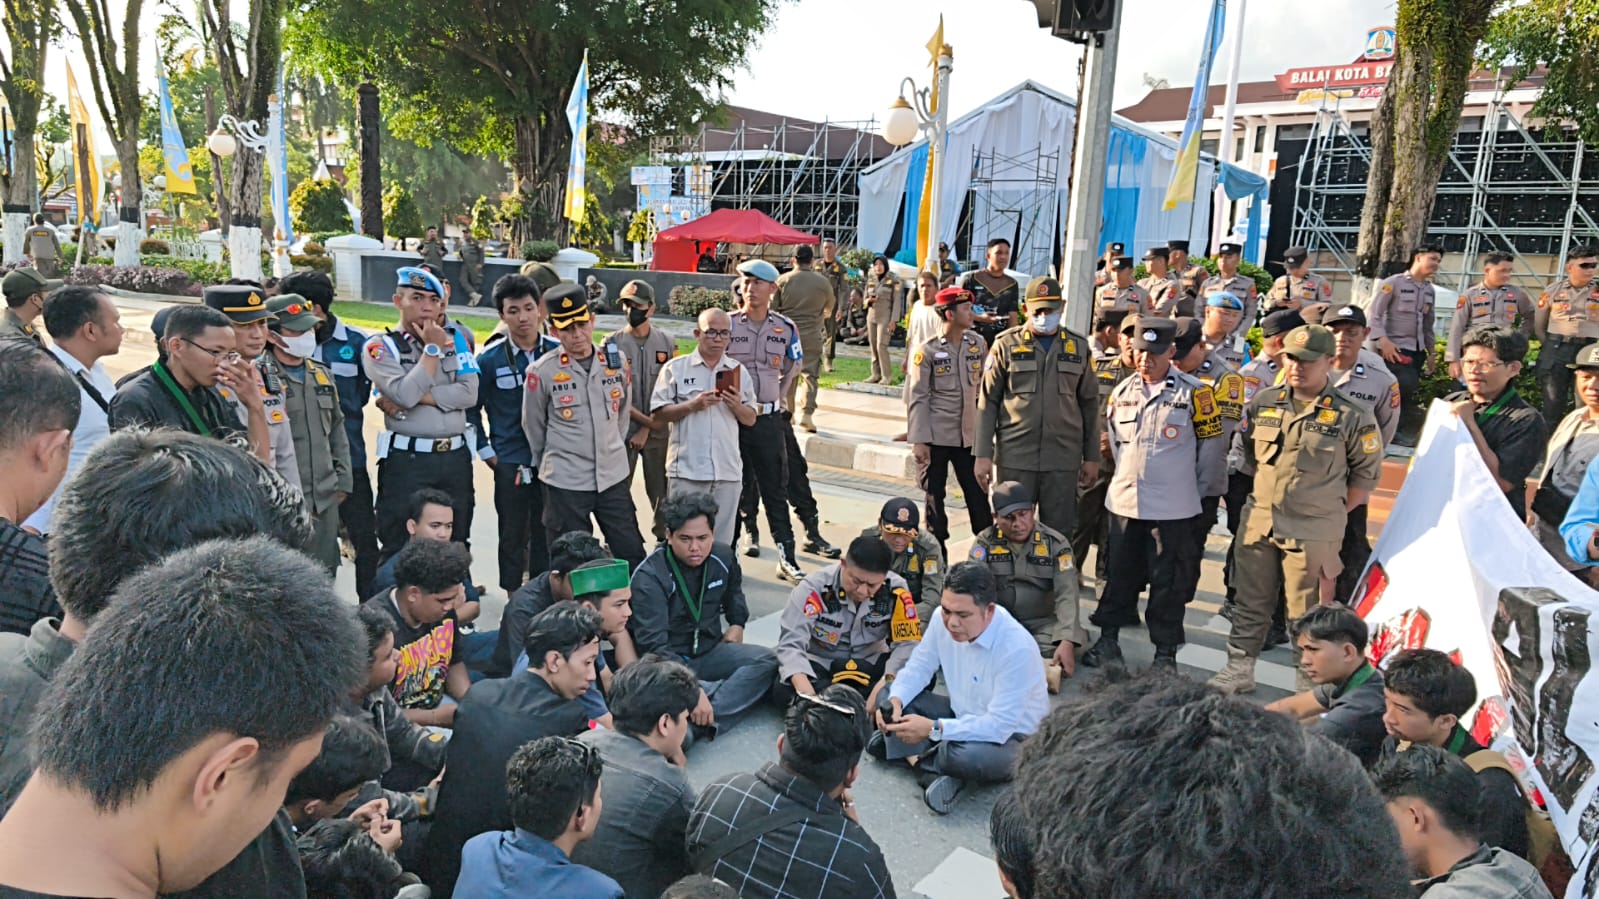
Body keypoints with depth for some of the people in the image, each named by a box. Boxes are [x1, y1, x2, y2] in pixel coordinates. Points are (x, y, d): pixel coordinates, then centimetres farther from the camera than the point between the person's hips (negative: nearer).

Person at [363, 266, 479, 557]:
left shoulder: (455, 337, 9)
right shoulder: (381, 346, -1)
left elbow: (469, 393, -4)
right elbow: (405, 394, -18)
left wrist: (419, 397, -12)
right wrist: (432, 349, -9)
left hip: (455, 457, 4)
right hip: (406, 460, -3)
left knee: (455, 549, 13)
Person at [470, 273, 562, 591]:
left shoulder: (559, 352, -1)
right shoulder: (490, 358, -5)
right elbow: (471, 408, 3)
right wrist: (486, 451, 0)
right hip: (510, 461, -2)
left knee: (547, 532, 11)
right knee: (513, 534, 9)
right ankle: (514, 597, 23)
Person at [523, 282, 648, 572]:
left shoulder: (617, 361, 0)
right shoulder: (541, 372, -10)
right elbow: (534, 427, 3)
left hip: (613, 477, 3)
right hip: (565, 483, -3)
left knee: (633, 556, 10)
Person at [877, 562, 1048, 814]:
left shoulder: (1016, 647, -31)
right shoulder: (943, 619, -14)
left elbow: (999, 726, -31)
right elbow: (919, 667, 0)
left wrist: (934, 729, -36)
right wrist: (895, 701, -21)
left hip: (1010, 735, -6)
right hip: (962, 715, 6)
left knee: (967, 755, -38)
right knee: (890, 696, -9)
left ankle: (913, 755, -6)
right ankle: (938, 772, -20)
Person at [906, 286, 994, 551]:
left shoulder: (978, 344, 5)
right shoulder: (926, 350, -6)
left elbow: (983, 387, 13)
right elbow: (917, 397, -6)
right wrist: (919, 440, -11)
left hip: (969, 435, 3)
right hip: (936, 436, -3)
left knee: (979, 495, 4)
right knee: (934, 497, 6)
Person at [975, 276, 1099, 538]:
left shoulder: (1078, 347, 9)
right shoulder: (1007, 345, 3)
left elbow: (1089, 404, 13)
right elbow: (988, 402, 2)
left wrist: (1091, 457, 10)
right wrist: (983, 454, -4)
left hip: (1063, 459, 2)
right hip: (1014, 457, -2)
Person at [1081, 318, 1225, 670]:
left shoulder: (1194, 393, -8)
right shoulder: (1122, 391, 7)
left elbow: (1213, 446, -2)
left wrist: (1200, 493, 1)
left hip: (1174, 508, -4)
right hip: (1124, 502, 4)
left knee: (1169, 581, 4)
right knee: (1120, 573, 13)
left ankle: (1166, 652, 16)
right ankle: (1108, 638, 26)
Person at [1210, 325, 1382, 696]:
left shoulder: (1351, 416, -6)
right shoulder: (1262, 403, 4)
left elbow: (1366, 474, 2)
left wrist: (1330, 511, 0)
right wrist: (1270, 490, 11)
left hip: (1314, 531, -4)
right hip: (1259, 522, 4)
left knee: (1306, 612, 5)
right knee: (1250, 601, 13)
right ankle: (1239, 668, 26)